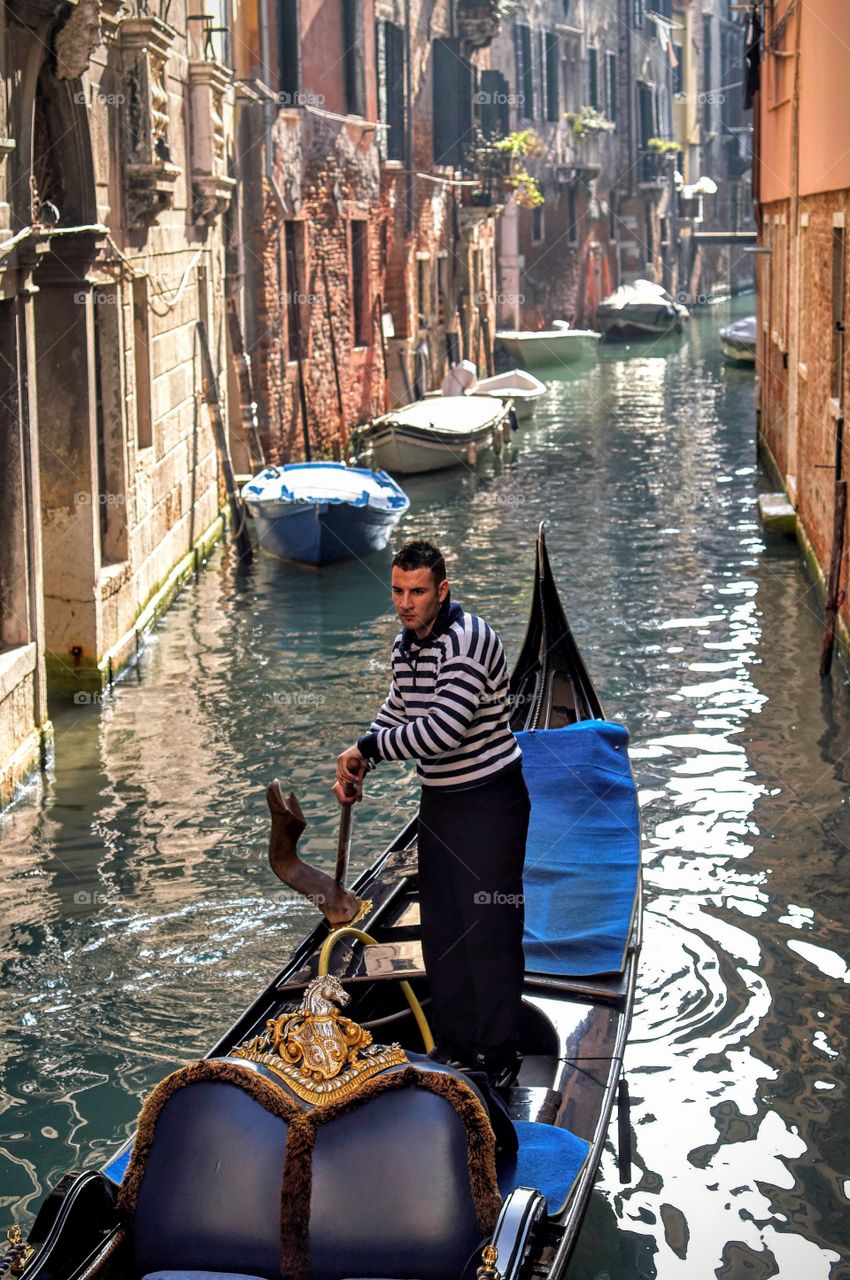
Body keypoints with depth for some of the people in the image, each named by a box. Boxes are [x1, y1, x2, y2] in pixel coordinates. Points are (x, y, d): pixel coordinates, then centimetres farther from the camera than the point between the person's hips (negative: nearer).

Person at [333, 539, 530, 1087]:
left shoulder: (469, 640, -22)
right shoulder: (406, 643, 7)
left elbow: (443, 728, -29)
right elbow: (397, 712, 19)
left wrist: (367, 747, -19)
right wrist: (356, 765, 2)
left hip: (490, 801, -9)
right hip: (440, 800, 9)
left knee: (489, 929, -4)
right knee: (441, 929, 14)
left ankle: (499, 1057, 6)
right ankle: (454, 1045, 26)